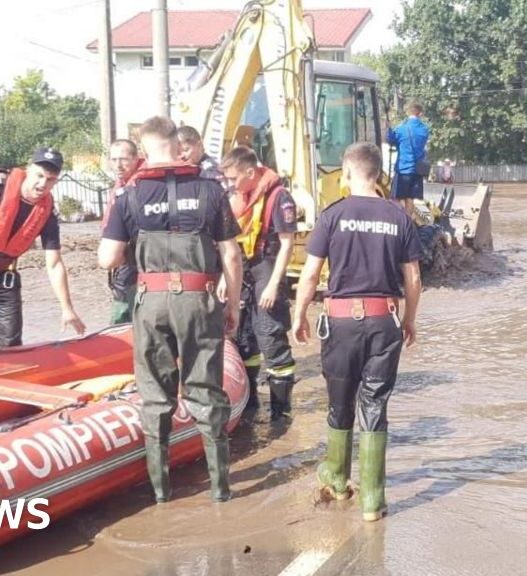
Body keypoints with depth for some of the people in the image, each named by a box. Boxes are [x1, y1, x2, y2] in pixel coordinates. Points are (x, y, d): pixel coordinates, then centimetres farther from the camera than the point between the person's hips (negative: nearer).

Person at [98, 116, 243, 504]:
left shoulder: (131, 196, -1)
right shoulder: (209, 190, -2)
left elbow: (107, 259, -3)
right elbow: (231, 257, -1)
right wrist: (233, 306, 8)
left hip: (151, 300, 0)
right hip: (198, 299, 0)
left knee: (156, 394, 12)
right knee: (205, 391, 9)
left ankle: (160, 484, 18)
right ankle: (220, 483, 14)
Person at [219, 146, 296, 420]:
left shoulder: (277, 197, -14)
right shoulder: (236, 197, 9)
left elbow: (286, 244, -15)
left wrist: (273, 285, -17)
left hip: (265, 275, -8)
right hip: (241, 275, 8)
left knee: (273, 343, -5)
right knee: (242, 339, 16)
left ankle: (281, 410, 4)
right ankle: (247, 400, 31)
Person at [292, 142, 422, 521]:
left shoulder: (334, 215, -5)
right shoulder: (399, 217, 0)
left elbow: (310, 274, -5)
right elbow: (413, 279, 3)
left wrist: (300, 315, 8)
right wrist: (410, 319, 17)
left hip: (343, 319, -1)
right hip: (385, 321, 1)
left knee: (341, 404, 16)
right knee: (375, 407, 6)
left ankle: (337, 478, 34)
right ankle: (372, 498, 8)